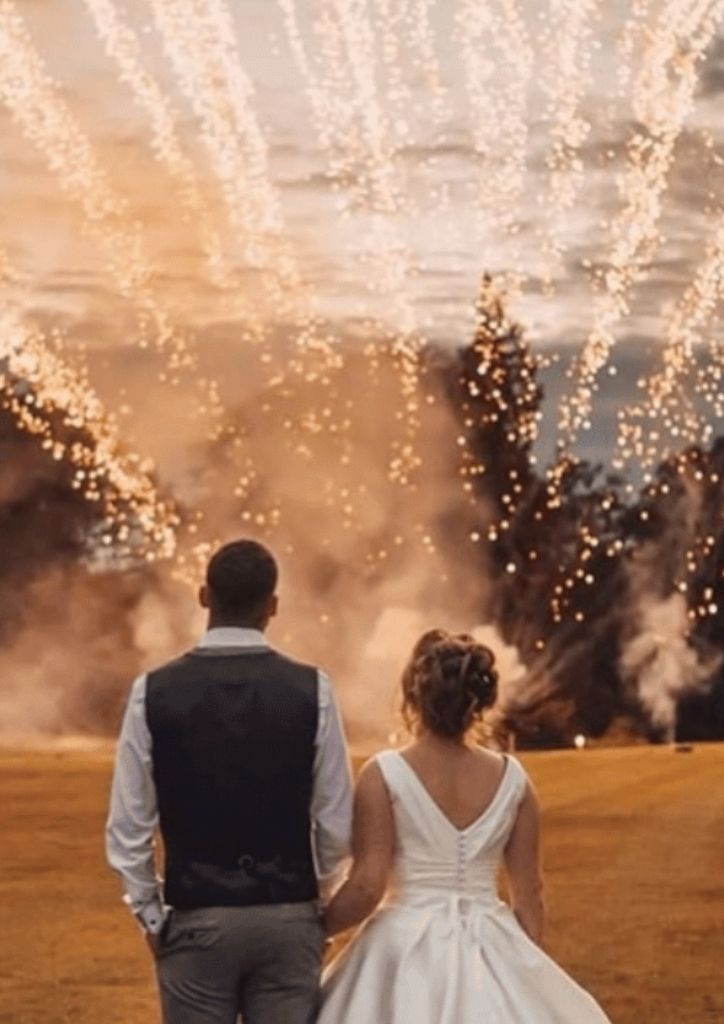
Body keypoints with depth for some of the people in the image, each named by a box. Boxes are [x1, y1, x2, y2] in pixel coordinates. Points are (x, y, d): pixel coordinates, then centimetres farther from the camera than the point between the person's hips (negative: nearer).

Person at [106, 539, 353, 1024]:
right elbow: (336, 821, 0)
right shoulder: (311, 689, -5)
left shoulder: (154, 691, -5)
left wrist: (151, 915, 11)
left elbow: (129, 828, -2)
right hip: (289, 919, 0)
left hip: (196, 920, 0)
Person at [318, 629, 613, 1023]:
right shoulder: (512, 778, 1)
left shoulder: (385, 775, -9)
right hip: (492, 953, 3)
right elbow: (528, 893, 6)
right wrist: (530, 967, 18)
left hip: (409, 951, -3)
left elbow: (366, 887, -11)